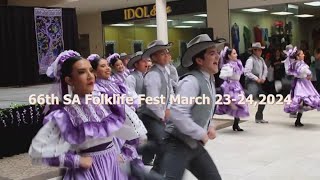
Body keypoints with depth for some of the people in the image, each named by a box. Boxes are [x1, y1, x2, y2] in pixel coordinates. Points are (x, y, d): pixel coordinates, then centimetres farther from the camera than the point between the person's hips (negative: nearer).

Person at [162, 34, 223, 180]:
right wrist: (201, 134, -20)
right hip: (177, 144, -9)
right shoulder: (192, 81, -20)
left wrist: (210, 126, 5)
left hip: (194, 144, 9)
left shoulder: (209, 81, 9)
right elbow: (177, 113, -31)